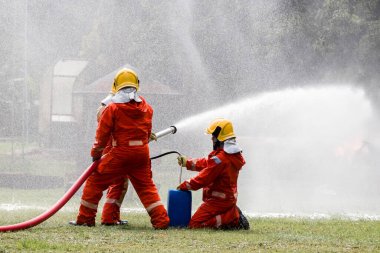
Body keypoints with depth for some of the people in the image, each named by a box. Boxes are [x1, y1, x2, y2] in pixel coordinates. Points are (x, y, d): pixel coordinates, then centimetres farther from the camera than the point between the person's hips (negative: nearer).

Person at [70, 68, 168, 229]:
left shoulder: (113, 108, -7)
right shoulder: (146, 107, 6)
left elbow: (102, 133, -4)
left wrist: (96, 153, 9)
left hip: (120, 152, -4)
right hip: (142, 152, 4)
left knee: (95, 181, 6)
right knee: (146, 187, 15)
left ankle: (85, 218, 6)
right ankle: (161, 220, 5)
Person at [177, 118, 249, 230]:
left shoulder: (220, 158, -24)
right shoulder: (234, 155, 7)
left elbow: (203, 178, -18)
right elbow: (207, 163, 19)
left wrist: (185, 185, -4)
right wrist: (187, 162, 21)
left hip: (218, 201, -10)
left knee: (194, 224, -10)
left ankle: (232, 219, -13)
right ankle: (233, 215, 7)